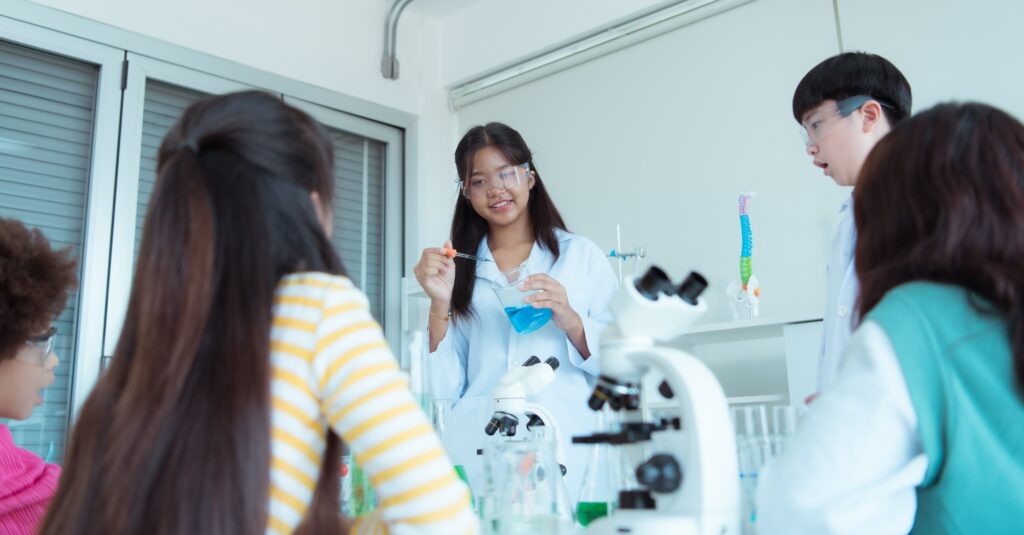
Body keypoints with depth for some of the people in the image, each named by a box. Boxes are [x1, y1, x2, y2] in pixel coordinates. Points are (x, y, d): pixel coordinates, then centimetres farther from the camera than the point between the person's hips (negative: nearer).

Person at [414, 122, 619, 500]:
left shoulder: (581, 255, 7)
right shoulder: (461, 267, 11)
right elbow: (446, 388, 6)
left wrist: (570, 321, -12)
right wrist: (440, 304, -6)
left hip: (565, 454, -1)